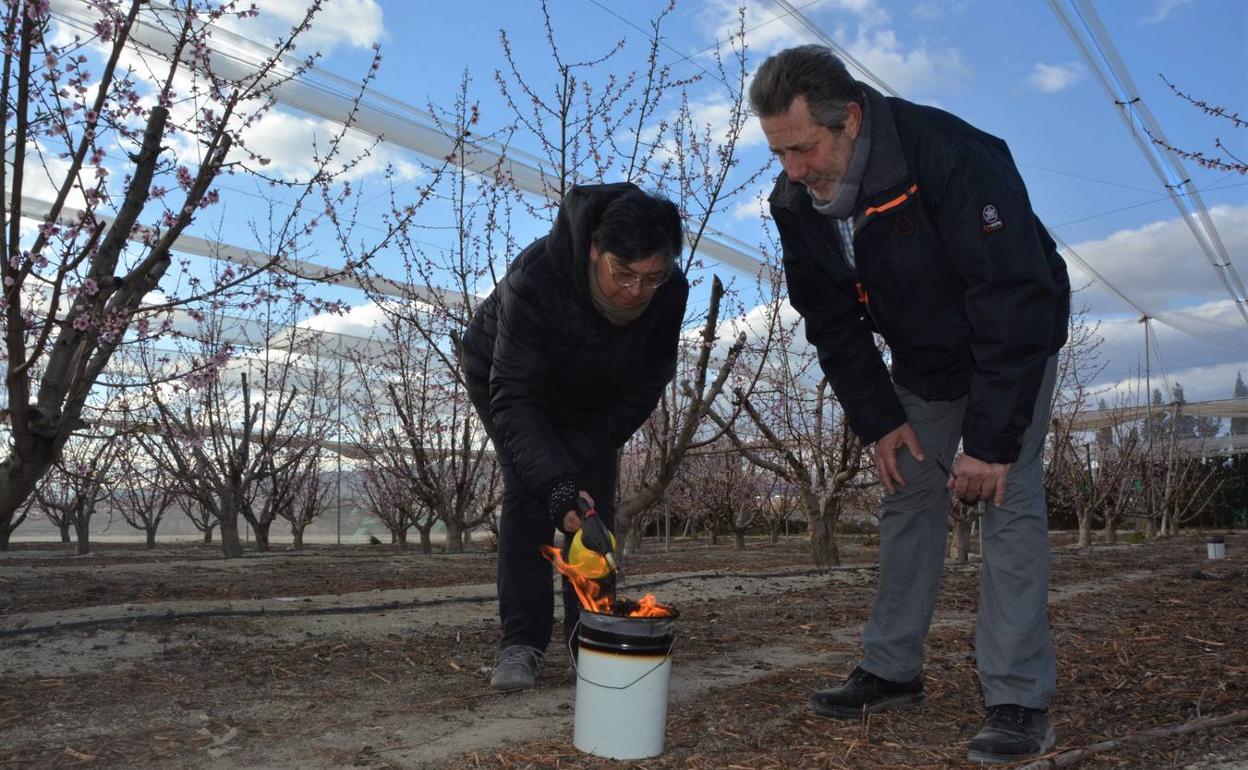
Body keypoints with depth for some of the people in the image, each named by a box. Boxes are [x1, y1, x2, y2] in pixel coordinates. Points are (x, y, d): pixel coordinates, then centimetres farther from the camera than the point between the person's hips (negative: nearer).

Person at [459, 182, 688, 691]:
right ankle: (521, 641, -9)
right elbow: (512, 397, -41)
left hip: (593, 396, 3)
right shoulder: (535, 277, -42)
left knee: (595, 499, -5)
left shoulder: (671, 292, -29)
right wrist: (557, 485, -51)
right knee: (528, 492, -17)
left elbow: (645, 387, -17)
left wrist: (585, 455, -20)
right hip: (504, 376, -3)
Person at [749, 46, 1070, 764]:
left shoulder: (953, 157, -34)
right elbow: (832, 323, -5)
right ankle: (892, 672, 16)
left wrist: (992, 440, -32)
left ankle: (1020, 700, -3)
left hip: (1014, 345, -5)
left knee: (1010, 501, -13)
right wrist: (878, 420, -9)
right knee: (908, 501, 5)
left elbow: (1015, 301, -34)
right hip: (921, 359, 6)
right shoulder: (797, 204, -15)